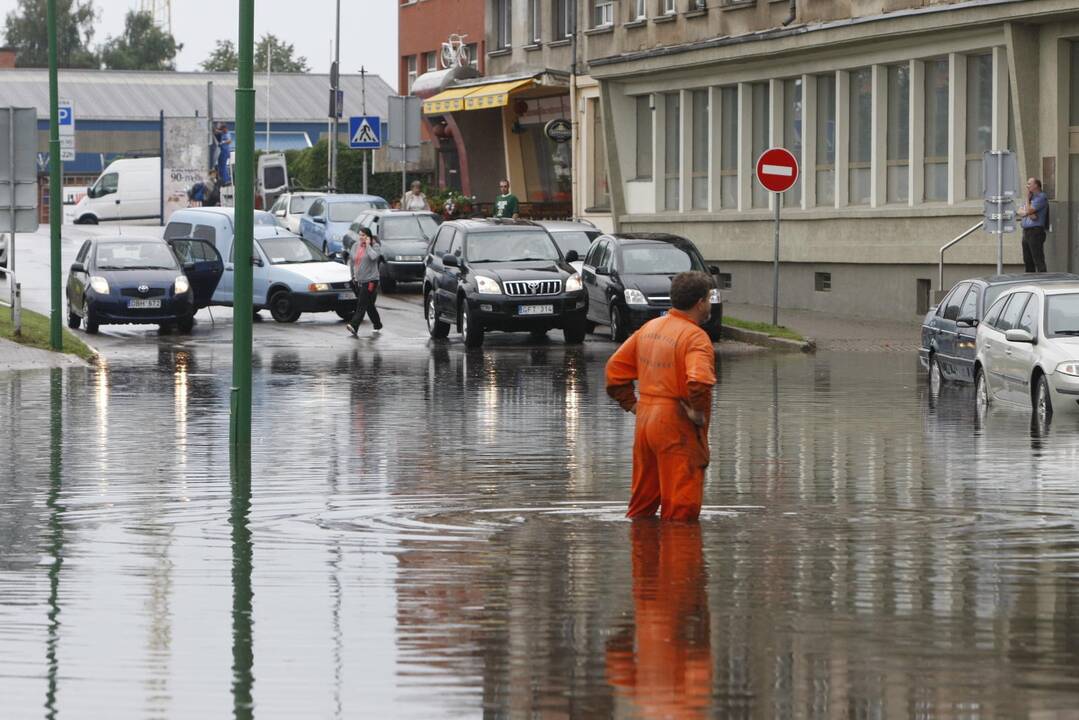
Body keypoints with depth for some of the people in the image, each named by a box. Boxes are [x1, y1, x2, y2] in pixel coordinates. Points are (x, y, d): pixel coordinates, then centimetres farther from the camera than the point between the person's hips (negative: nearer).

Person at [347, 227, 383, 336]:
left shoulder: (375, 246, -5)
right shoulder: (356, 246, 12)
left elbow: (373, 256, -26)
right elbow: (353, 261, 21)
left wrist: (368, 245, -15)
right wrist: (353, 276, 21)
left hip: (370, 281, -7)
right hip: (358, 281, 7)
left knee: (362, 305, -15)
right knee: (369, 305, 13)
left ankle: (354, 326, -24)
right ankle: (378, 326, 26)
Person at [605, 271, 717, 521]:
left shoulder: (650, 328, 9)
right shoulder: (695, 337, -16)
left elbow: (615, 367, 15)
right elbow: (699, 381, -33)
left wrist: (631, 404, 16)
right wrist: (699, 414, -18)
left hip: (645, 422, 8)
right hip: (678, 428, -8)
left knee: (642, 503, 18)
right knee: (681, 510, -2)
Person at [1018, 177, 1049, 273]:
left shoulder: (1041, 197, -8)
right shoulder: (1030, 198, 20)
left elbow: (1028, 210, -16)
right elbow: (1019, 212, 11)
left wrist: (1028, 198, -2)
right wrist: (1029, 214, -9)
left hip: (1036, 231, -9)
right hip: (1026, 232, 9)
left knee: (1039, 261, -12)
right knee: (1028, 261, 10)